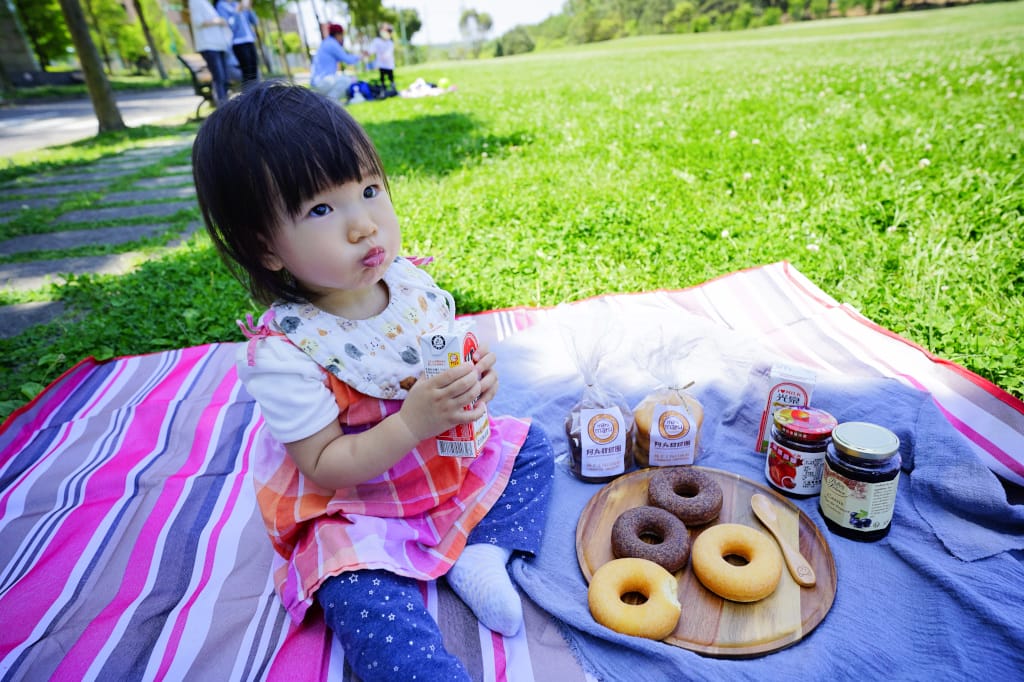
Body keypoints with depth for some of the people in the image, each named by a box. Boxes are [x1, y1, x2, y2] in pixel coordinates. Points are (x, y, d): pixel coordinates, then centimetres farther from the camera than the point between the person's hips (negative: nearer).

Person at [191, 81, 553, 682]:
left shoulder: (408, 278, -10)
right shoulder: (284, 352, -26)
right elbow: (325, 467, -21)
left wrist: (477, 374, -18)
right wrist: (412, 422, -34)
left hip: (449, 459, 6)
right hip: (357, 510, -5)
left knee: (529, 445, 6)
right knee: (367, 601, -28)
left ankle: (481, 552, -4)